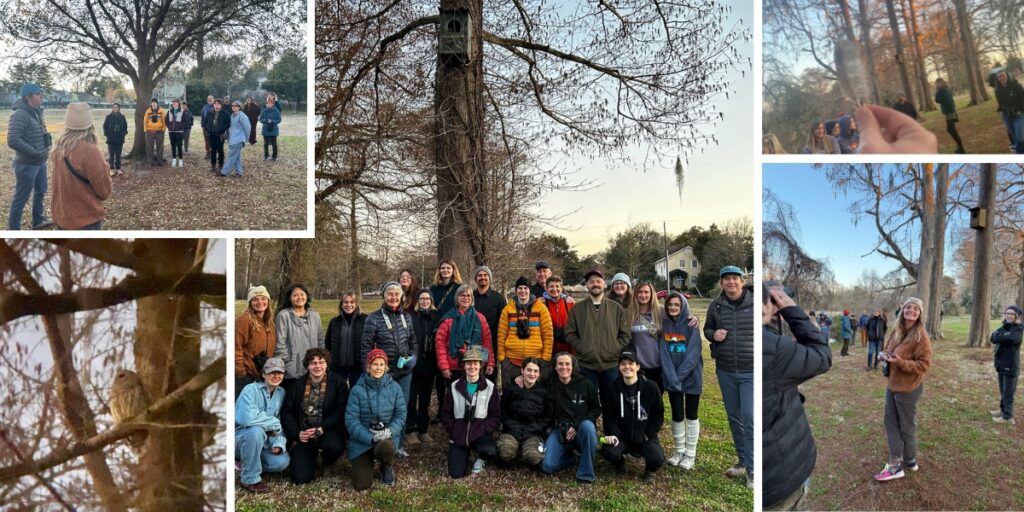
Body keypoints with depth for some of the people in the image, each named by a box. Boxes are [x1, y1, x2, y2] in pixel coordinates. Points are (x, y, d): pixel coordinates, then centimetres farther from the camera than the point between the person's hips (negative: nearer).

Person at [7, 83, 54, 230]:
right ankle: (13, 230, 13)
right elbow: (13, 141, -27)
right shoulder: (20, 115, -20)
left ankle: (38, 221, 40)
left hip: (40, 162, 9)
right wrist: (36, 153, -22)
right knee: (21, 197, 2)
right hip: (27, 165, -9)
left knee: (40, 191, 23)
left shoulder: (37, 112, 6)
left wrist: (45, 149, 5)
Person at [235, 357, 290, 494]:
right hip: (240, 439, -5)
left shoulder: (281, 393, 3)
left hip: (263, 442, 5)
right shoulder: (251, 389, -17)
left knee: (282, 461, -19)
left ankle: (246, 461, 10)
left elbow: (282, 422, 2)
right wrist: (274, 423, -22)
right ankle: (250, 479, -20)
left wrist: (279, 442, -16)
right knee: (256, 431, -37)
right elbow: (247, 417, -34)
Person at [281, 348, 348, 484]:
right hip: (303, 435, 2)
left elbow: (341, 411, -8)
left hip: (328, 430, -2)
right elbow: (286, 412, 5)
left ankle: (328, 462, 3)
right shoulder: (297, 385, 9)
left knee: (334, 446, -37)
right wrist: (297, 433, -11)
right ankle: (311, 457, 25)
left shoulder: (338, 382, 0)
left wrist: (322, 428, -20)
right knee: (300, 478, -12)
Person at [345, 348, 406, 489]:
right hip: (362, 441, 0)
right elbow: (351, 420, -12)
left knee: (385, 448, -37)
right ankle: (366, 462, 25)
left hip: (385, 437, 0)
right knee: (361, 485, -11)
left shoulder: (394, 387, -4)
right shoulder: (358, 389, -9)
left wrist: (390, 431, -22)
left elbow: (401, 415, -3)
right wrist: (370, 438, -22)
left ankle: (387, 467, 2)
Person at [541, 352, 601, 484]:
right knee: (547, 466, -20)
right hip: (559, 430, 1)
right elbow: (547, 414, 7)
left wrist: (576, 426, -11)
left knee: (587, 426, -37)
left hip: (581, 428, -1)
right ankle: (570, 457, 15)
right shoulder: (551, 386, 2)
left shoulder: (586, 384, -1)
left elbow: (596, 409, 2)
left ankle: (586, 473, -20)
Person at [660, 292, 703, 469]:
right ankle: (679, 451, 22)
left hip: (691, 377, -3)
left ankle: (690, 454, 16)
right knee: (677, 415, 9)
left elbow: (693, 353, -15)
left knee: (691, 415, 7)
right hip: (672, 378, 3)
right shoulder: (664, 324, 1)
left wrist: (680, 375, -19)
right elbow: (663, 353, -6)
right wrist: (672, 377, -16)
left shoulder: (691, 325, -9)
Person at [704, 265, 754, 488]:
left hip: (751, 372, -4)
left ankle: (752, 470, 1)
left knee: (750, 419, -9)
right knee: (734, 418, 14)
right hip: (725, 371, 4)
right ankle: (743, 460, 30)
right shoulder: (715, 306, 2)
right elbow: (707, 329, 17)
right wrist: (713, 335, -7)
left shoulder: (754, 303, -7)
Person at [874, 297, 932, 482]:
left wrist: (900, 362, -30)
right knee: (891, 422, 11)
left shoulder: (921, 336, -18)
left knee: (907, 426, 9)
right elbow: (888, 349, 19)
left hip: (909, 389, -8)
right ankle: (895, 464, 18)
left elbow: (924, 364, -20)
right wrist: (884, 355, -4)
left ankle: (910, 461, 29)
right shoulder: (896, 331, 4)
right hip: (892, 385, 8)